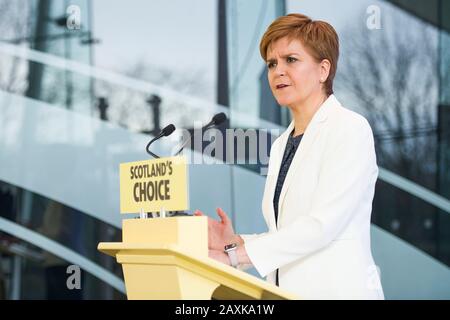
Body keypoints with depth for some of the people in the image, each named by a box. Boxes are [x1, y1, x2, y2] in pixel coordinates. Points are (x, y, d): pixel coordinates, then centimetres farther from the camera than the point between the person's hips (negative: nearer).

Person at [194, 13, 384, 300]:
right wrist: (235, 241, -2)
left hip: (338, 289, -6)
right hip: (288, 289, 6)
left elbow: (323, 223, -15)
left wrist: (234, 255, -17)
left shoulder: (349, 128, -5)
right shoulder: (282, 145, 16)